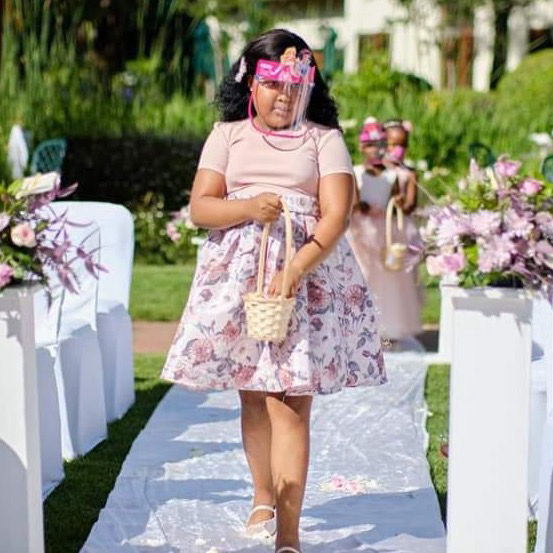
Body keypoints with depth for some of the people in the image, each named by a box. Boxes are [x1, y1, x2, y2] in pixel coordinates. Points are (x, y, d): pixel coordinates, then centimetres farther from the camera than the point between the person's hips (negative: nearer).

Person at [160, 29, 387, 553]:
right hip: (238, 272, 3)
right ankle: (264, 496, 33)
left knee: (290, 402, -9)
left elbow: (336, 215, -7)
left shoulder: (324, 139, 5)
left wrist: (295, 270, -21)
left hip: (308, 273, -3)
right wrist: (248, 208, -17)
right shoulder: (227, 135, 11)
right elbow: (200, 207, 3)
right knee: (252, 397, 11)